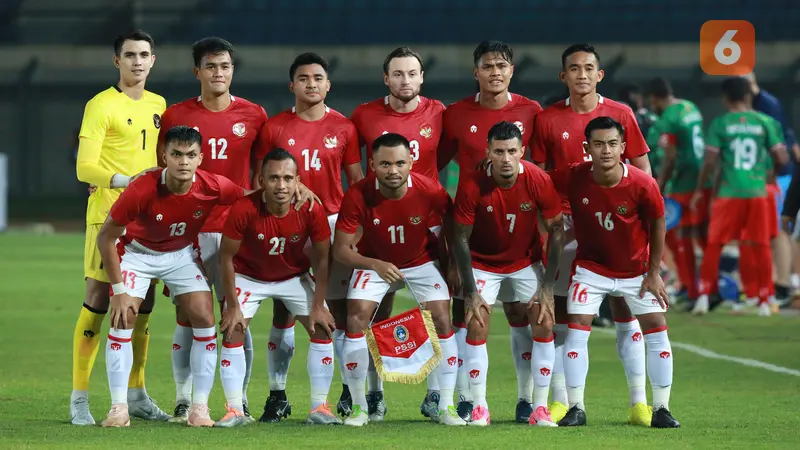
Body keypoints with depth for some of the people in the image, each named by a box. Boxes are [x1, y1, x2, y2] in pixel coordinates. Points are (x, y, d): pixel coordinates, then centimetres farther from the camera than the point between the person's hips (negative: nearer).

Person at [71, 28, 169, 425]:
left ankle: (136, 394, 18)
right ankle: (79, 398, -3)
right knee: (99, 299, -7)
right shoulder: (101, 106, -7)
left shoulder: (158, 105, 13)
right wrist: (123, 181, -28)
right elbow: (85, 168, -14)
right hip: (109, 213, -6)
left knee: (143, 303, 8)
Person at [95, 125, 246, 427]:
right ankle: (119, 408, -6)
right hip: (137, 251, -2)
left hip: (182, 253, 2)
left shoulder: (214, 187, -26)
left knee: (204, 319, -9)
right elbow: (105, 237, -21)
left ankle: (200, 408, 0)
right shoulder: (142, 190, -34)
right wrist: (118, 289, -20)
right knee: (123, 320, -15)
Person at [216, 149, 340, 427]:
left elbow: (322, 258, -11)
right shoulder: (244, 210, -32)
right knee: (233, 331, -16)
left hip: (295, 276, 2)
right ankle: (235, 411, -10)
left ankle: (319, 408, -1)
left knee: (322, 329, -9)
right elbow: (226, 257, -19)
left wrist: (318, 305, -11)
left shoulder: (311, 211, -27)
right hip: (249, 276, -2)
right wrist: (233, 306, -17)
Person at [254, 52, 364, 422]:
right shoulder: (274, 128, 3)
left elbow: (356, 180, 8)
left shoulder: (343, 128, 5)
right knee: (283, 309, 0)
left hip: (333, 223, 0)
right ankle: (277, 394, 6)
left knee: (339, 307, 0)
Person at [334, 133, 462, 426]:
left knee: (442, 320, -14)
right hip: (375, 262, 0)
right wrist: (375, 265, -39)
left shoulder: (431, 192, -27)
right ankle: (359, 408, -1)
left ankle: (446, 408, -3)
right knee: (356, 321, -15)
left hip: (421, 262, 0)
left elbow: (454, 228, -7)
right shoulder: (358, 196, -28)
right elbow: (341, 250, -23)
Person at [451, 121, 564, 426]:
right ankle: (479, 408, -2)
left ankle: (540, 408, -1)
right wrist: (470, 292, -17)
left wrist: (547, 287, -13)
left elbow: (556, 230, -11)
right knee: (477, 326, -13)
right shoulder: (472, 184, -26)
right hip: (483, 262, -1)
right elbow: (460, 237, -15)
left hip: (527, 261, 1)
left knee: (544, 324, -8)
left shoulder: (538, 181, -22)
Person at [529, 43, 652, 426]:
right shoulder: (547, 120, 4)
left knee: (625, 309, -2)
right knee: (561, 311, 0)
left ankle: (639, 402, 0)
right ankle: (559, 401, 7)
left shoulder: (621, 115, 4)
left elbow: (642, 172, 8)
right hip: (565, 223, 0)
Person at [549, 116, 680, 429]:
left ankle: (661, 409, 7)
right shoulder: (572, 178, -23)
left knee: (657, 331, -4)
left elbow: (657, 224, -7)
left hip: (636, 270, 0)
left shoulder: (643, 185, -24)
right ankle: (576, 409, 0)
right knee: (576, 331, -10)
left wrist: (653, 272, -4)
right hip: (591, 268, 0)